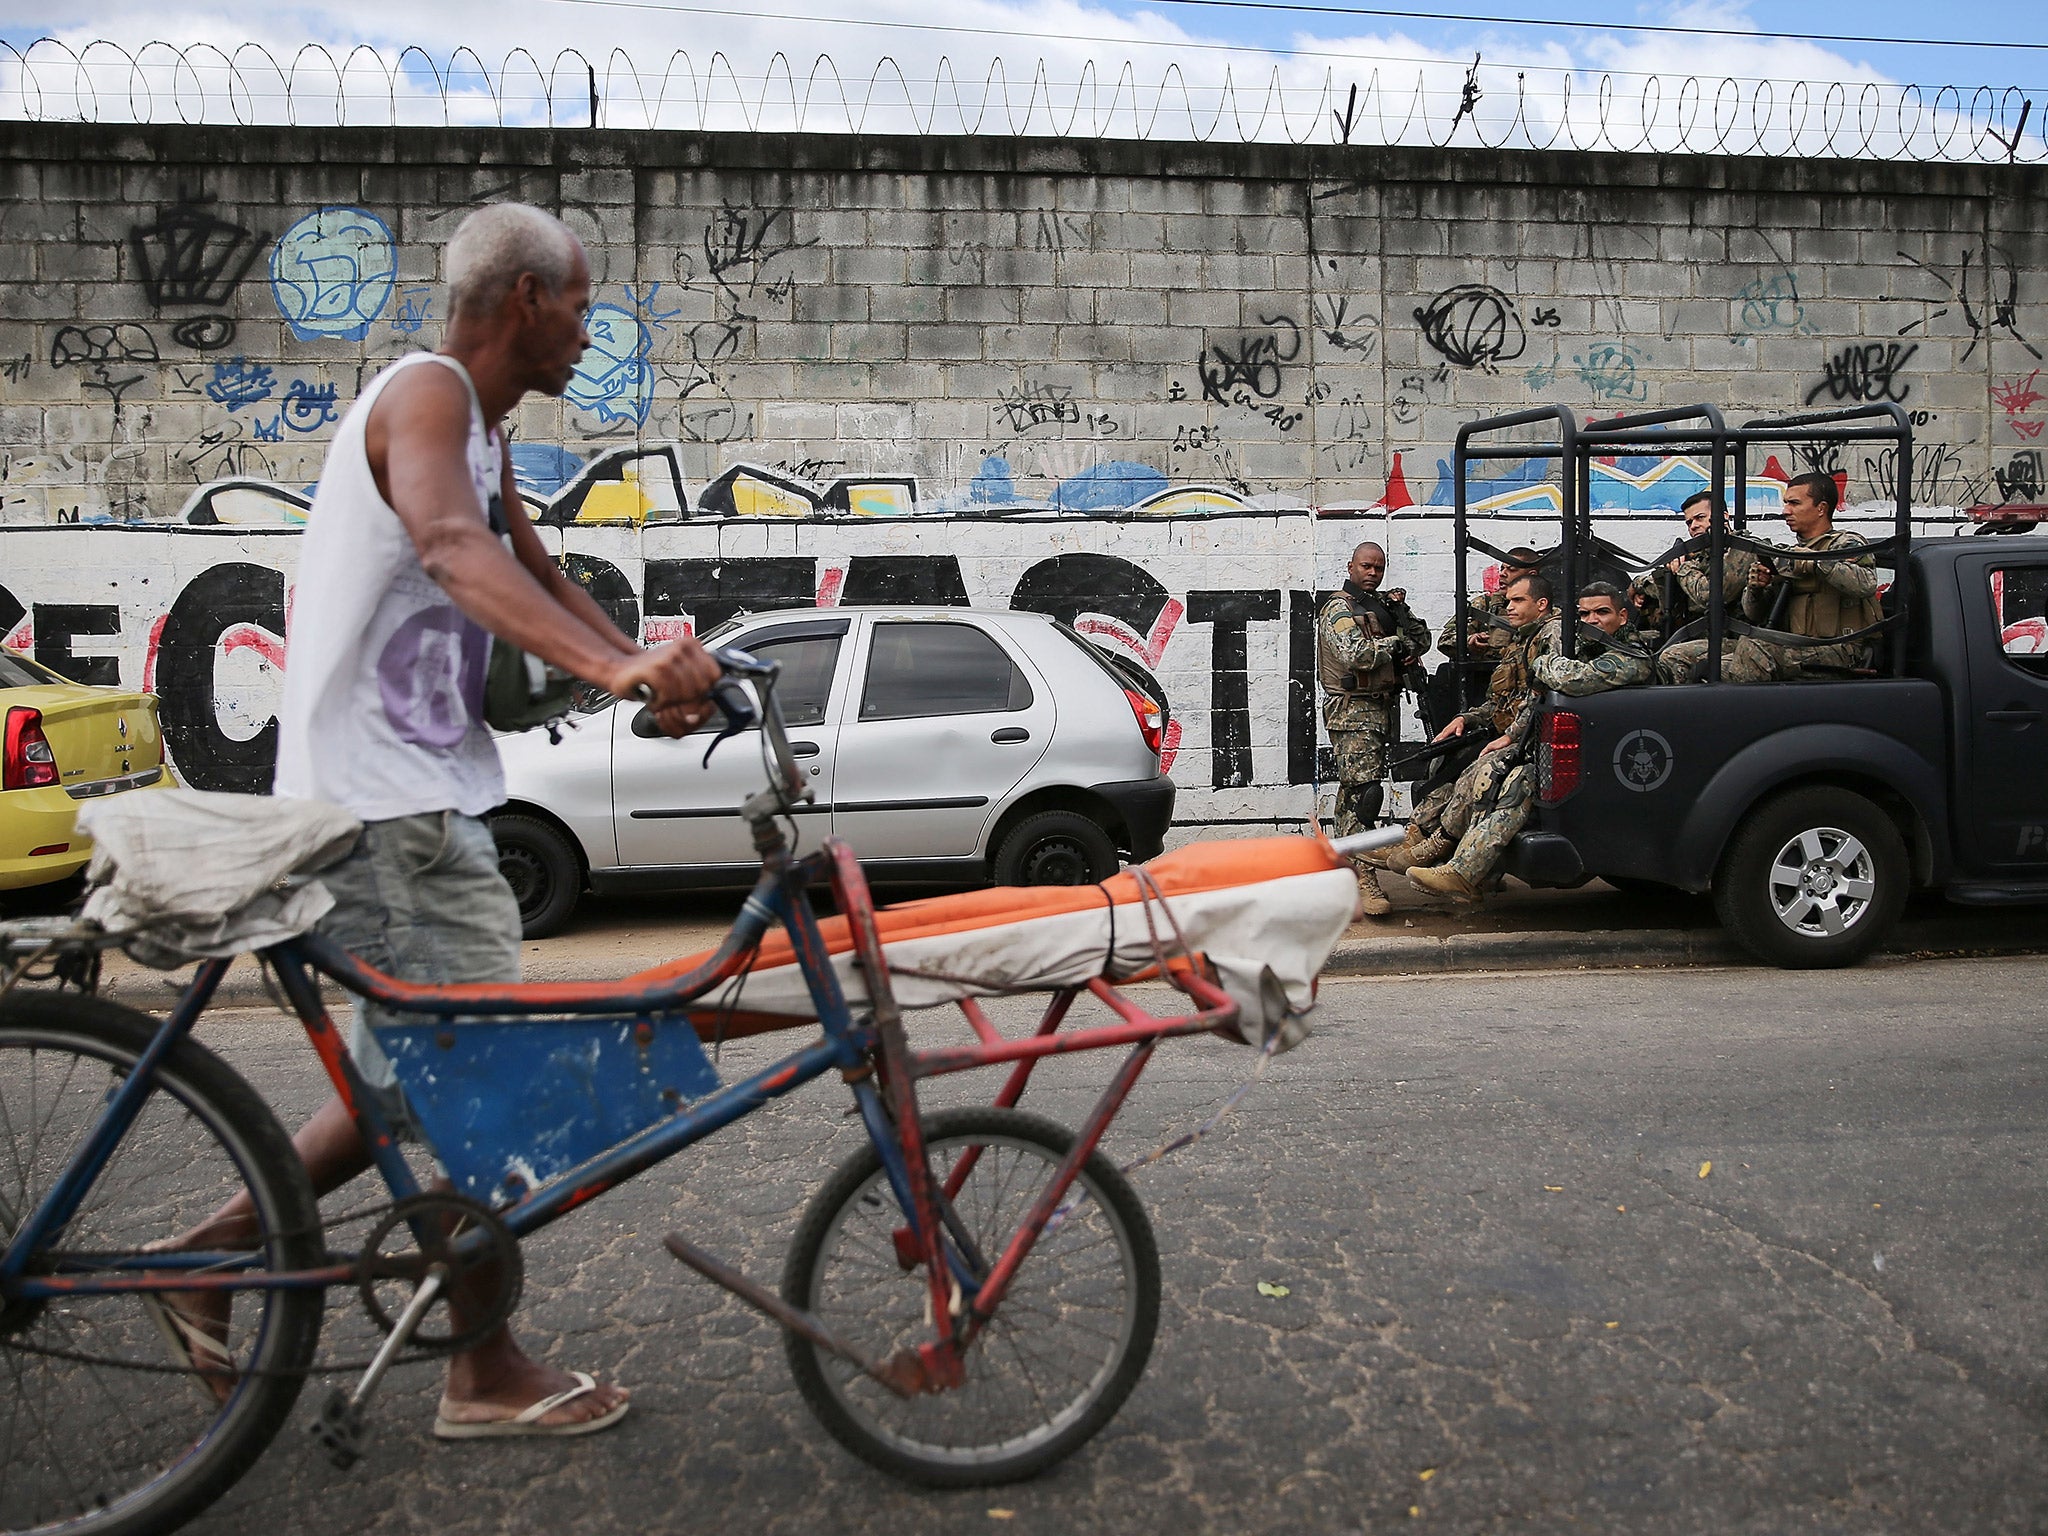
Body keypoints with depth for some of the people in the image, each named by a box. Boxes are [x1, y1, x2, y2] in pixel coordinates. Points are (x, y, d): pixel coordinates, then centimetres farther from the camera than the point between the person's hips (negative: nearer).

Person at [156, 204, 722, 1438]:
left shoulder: (483, 426, 18)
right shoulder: (427, 392, -14)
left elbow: (532, 570, 24)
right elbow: (453, 548, -34)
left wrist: (656, 672, 9)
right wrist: (611, 665, -50)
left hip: (426, 793, 10)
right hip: (386, 804, -10)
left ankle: (215, 1250, 28)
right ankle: (491, 1378, 9)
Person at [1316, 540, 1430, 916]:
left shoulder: (1383, 604, 19)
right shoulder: (1339, 609, -8)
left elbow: (1422, 636, 20)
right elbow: (1357, 655, -23)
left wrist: (1410, 645, -4)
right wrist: (1395, 641, -9)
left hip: (1380, 708, 9)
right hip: (1353, 711, -9)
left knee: (1354, 790, 15)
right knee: (1362, 789, -17)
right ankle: (1363, 881, -21)